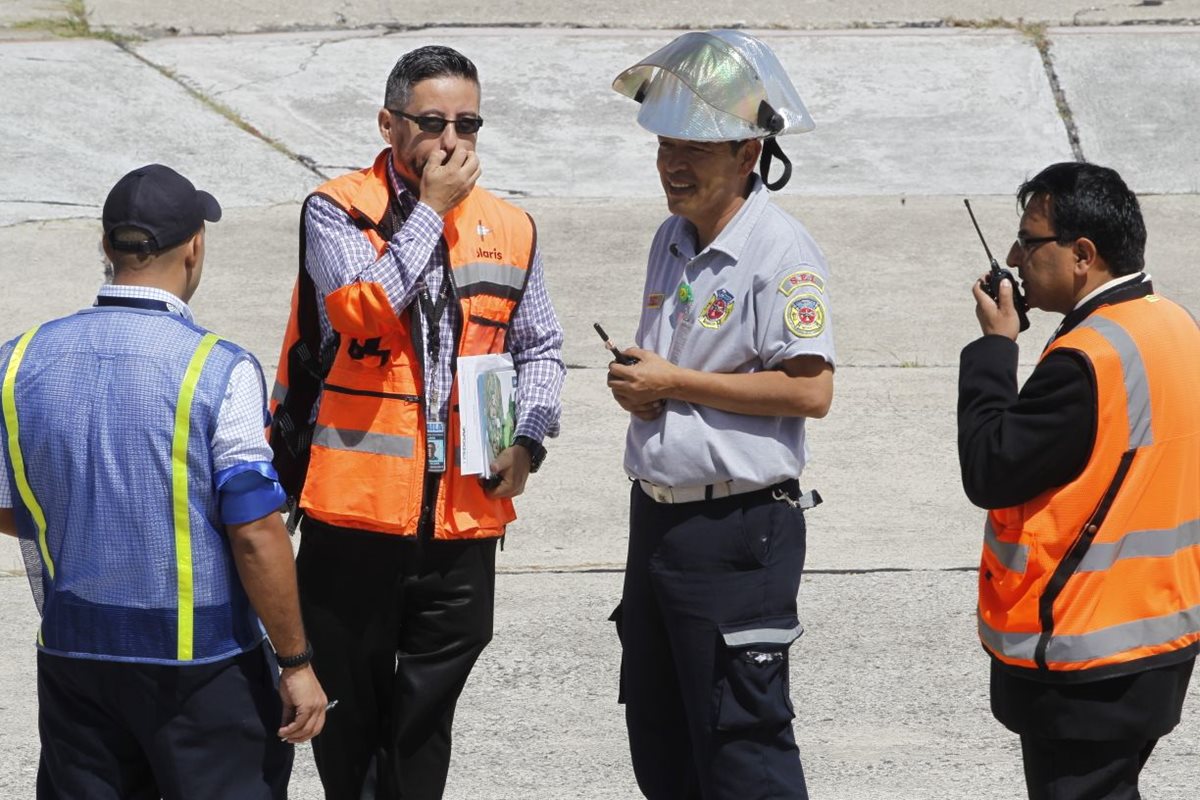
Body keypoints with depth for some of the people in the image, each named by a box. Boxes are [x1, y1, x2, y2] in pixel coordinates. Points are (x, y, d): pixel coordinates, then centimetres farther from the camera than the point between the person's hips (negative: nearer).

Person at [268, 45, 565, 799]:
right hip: (356, 507, -3)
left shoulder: (509, 229, 9)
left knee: (426, 714, 9)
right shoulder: (338, 210, -4)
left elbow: (540, 347, 18)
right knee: (349, 700, 7)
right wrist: (431, 209, -15)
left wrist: (528, 439, 2)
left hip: (464, 512, 3)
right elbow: (363, 307, -21)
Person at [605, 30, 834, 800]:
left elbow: (810, 389, -23)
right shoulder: (674, 239, 11)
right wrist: (634, 382, 0)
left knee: (740, 737, -5)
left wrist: (675, 384, -19)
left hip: (739, 526, -9)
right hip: (659, 516, 9)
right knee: (658, 731, 16)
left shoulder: (781, 252, -15)